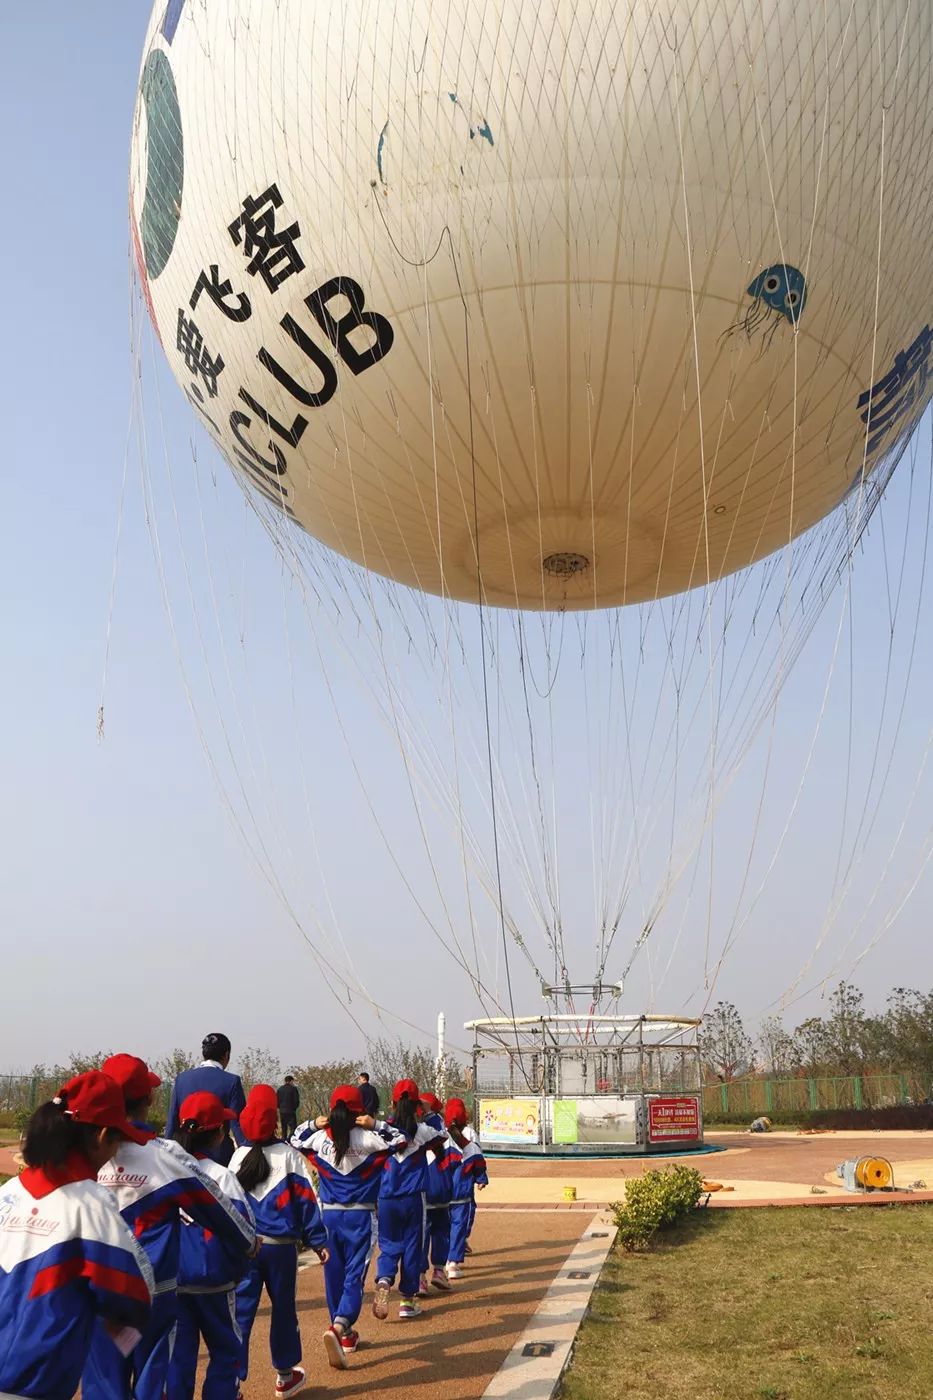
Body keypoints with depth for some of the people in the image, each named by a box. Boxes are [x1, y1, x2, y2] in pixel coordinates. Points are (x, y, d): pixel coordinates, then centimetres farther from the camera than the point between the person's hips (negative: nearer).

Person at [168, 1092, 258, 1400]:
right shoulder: (220, 1175, -16)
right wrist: (251, 1249, 5)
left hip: (170, 1278, 4)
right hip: (213, 1280, -4)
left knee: (178, 1352, 13)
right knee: (225, 1350, 14)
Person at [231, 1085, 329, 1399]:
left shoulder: (238, 1157, 1)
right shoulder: (289, 1155, -7)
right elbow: (306, 1198, -6)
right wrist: (317, 1240, 1)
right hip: (281, 1246, -2)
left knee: (240, 1312, 4)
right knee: (283, 1310, 14)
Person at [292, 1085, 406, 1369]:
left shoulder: (320, 1138, -2)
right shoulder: (367, 1138, -11)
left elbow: (294, 1141, 18)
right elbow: (401, 1139, -5)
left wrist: (312, 1124, 7)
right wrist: (375, 1125, -9)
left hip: (329, 1215, 3)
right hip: (361, 1216, -3)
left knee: (334, 1275, 15)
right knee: (355, 1275, -1)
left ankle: (345, 1335, 27)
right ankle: (340, 1326, -23)